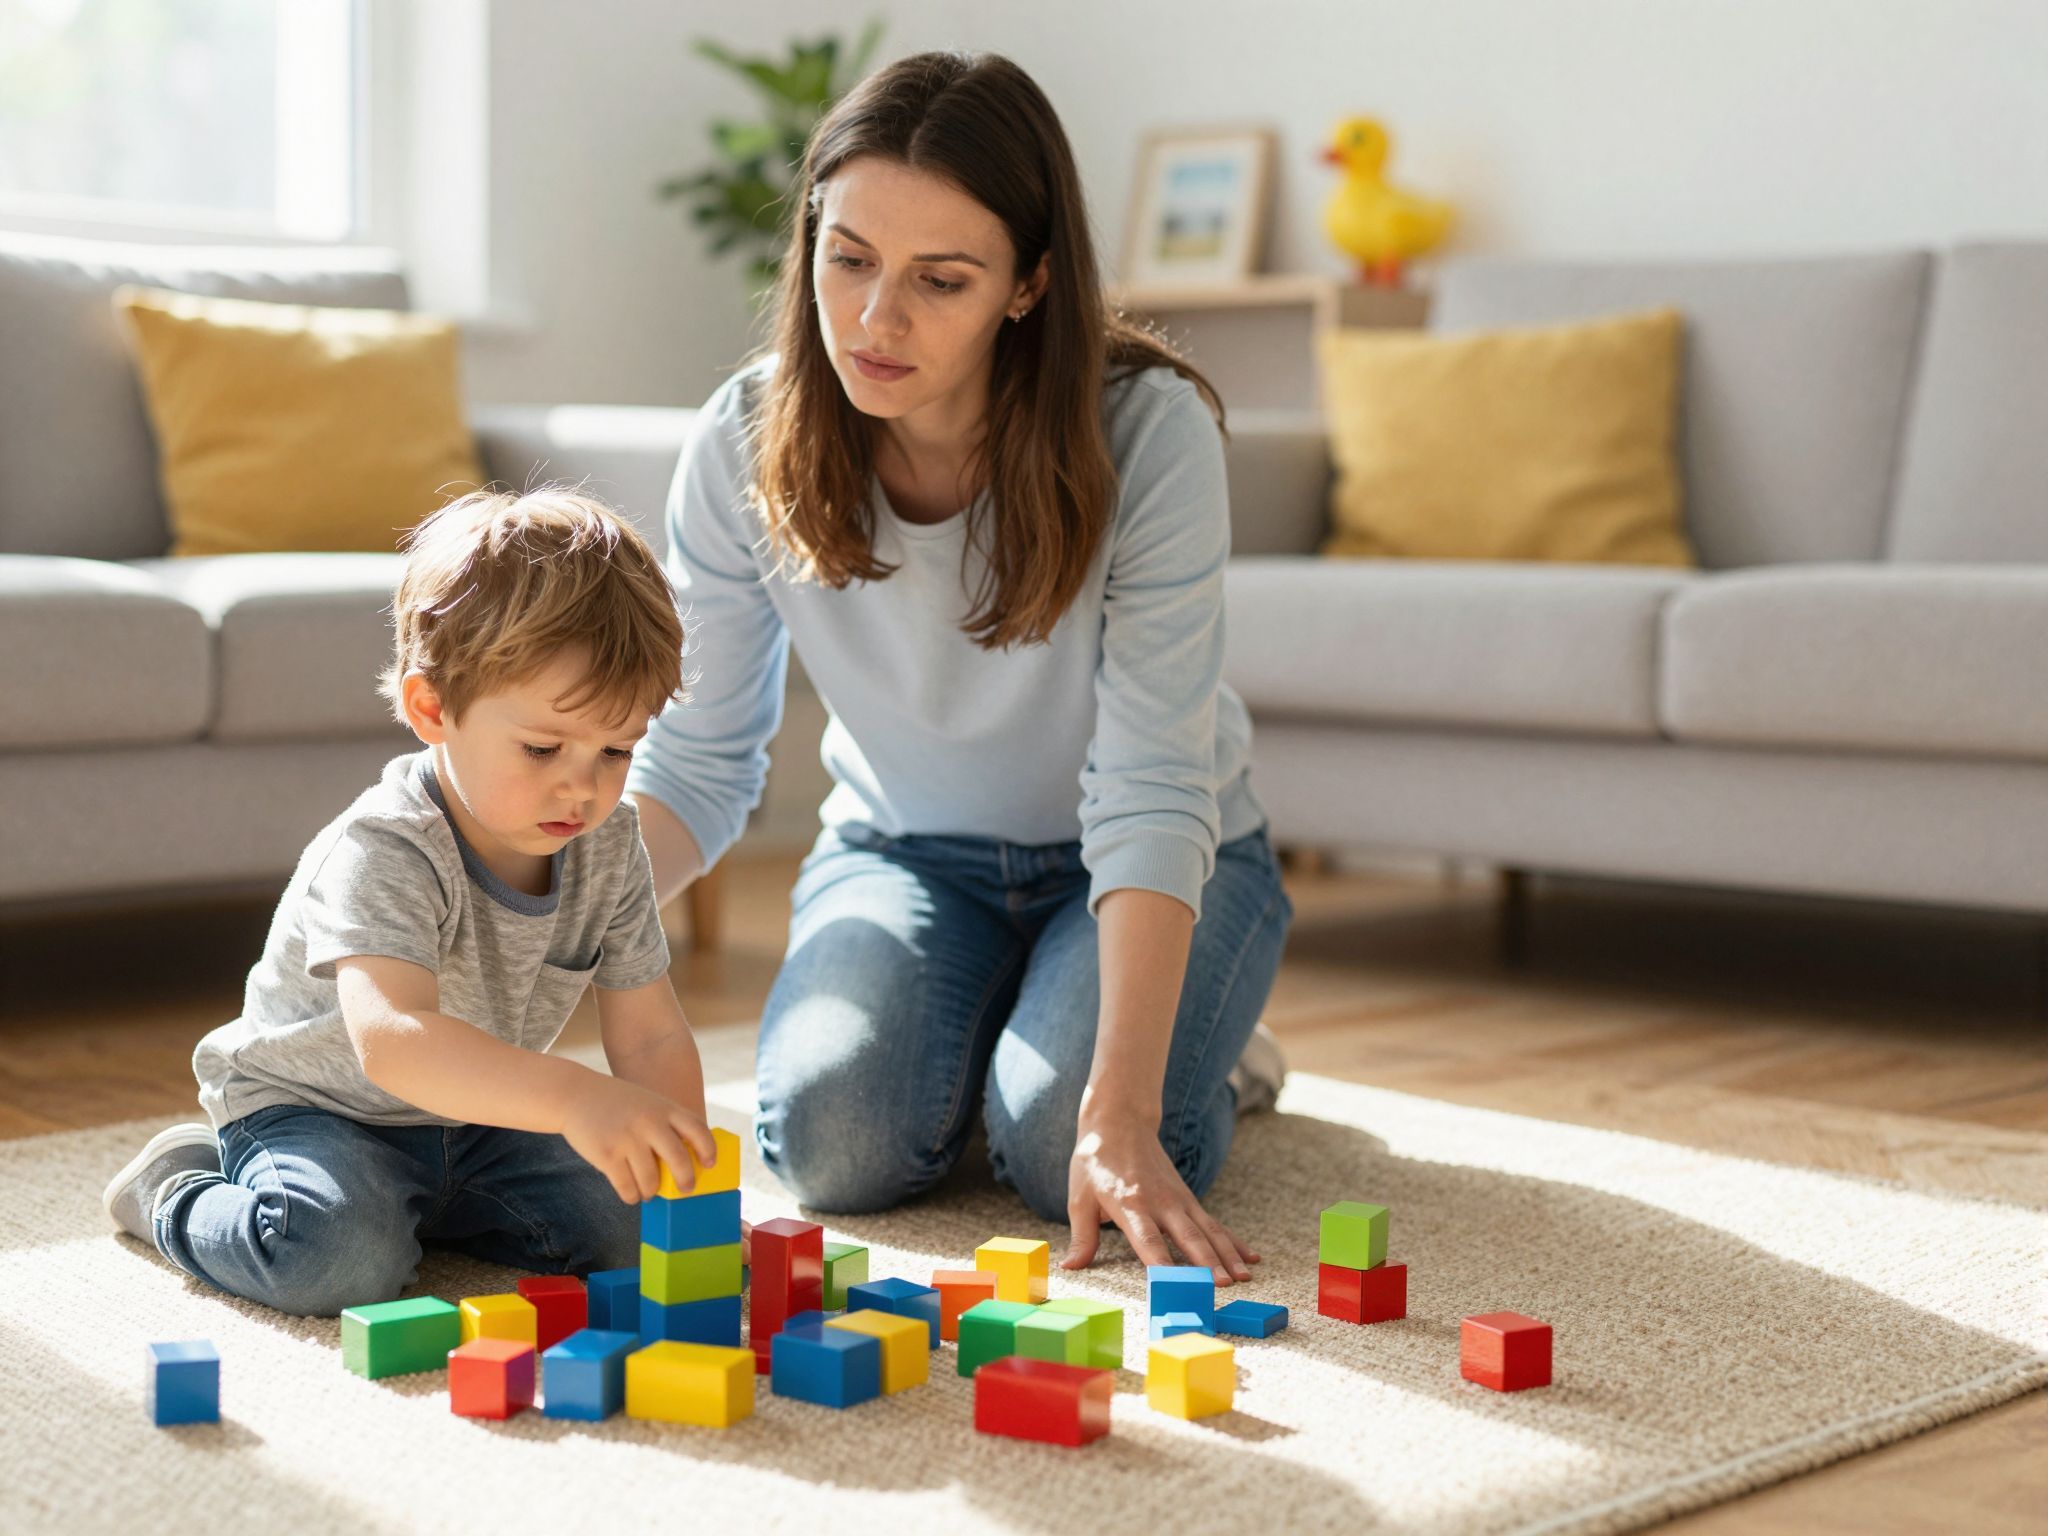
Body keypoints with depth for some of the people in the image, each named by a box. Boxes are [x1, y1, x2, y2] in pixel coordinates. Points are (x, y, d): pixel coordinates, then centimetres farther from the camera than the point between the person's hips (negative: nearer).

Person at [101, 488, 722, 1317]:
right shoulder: (385, 853, -32)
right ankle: (178, 1190, 1)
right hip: (310, 1101, -6)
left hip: (473, 1118, 6)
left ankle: (420, 1203, 14)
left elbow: (652, 1038, -6)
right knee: (344, 1258, -32)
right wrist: (572, 1097, -62)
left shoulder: (608, 844, -10)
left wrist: (685, 1187, -20)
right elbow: (391, 1040, -49)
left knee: (623, 1220, -12)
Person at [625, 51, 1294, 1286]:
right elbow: (697, 770, -11)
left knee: (1061, 1151, -28)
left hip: (1160, 870, -2)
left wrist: (1120, 1113, -39)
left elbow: (1152, 798, -31)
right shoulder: (746, 445, -17)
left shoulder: (1148, 432, -28)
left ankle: (1198, 1051, 8)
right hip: (901, 851, 2)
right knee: (836, 1140, -25)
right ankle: (970, 1025, 10)